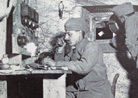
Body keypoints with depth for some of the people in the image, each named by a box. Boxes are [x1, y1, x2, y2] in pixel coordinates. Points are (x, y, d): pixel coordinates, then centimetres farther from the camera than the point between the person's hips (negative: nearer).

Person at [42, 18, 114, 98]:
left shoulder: (92, 46, -13)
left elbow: (84, 67, -30)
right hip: (77, 89, 7)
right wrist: (60, 51, 2)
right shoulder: (74, 50, 11)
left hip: (96, 91, -6)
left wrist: (57, 64, -29)